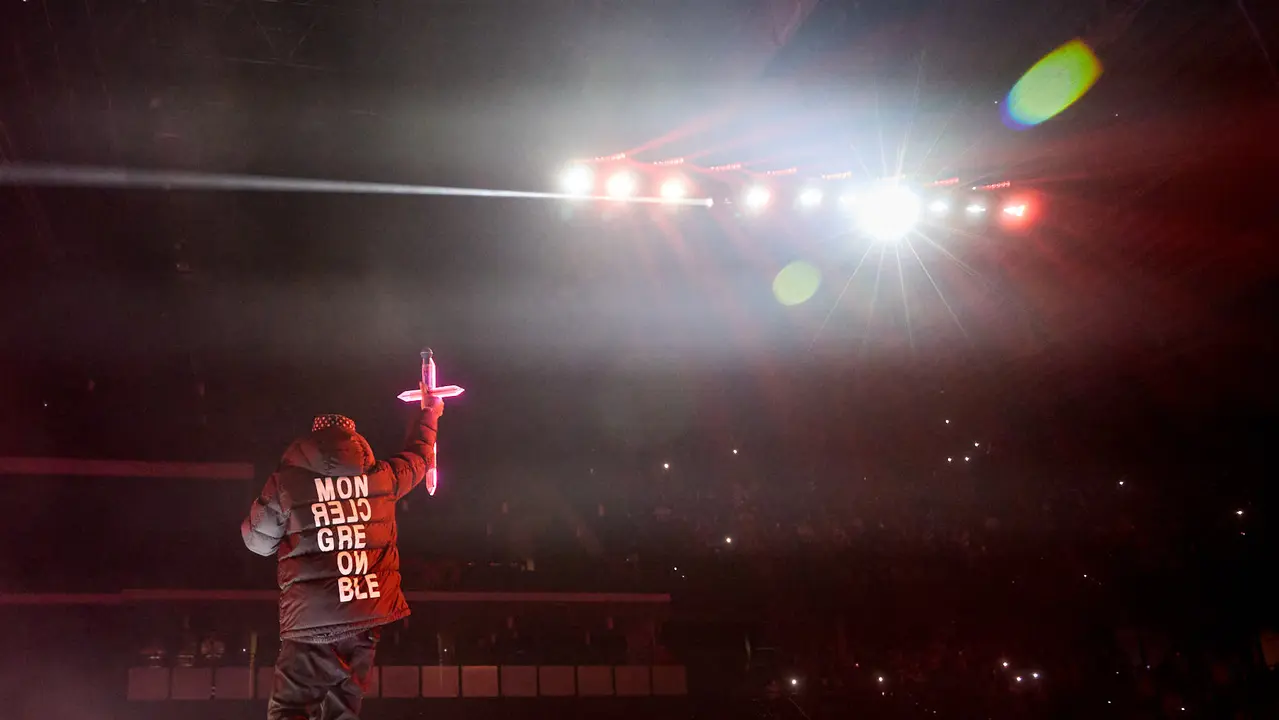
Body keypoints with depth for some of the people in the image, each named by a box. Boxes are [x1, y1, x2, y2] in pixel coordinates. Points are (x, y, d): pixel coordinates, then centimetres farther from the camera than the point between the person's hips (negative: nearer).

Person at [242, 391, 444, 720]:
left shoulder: (286, 481, -2)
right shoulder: (380, 476, 6)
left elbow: (258, 540, 8)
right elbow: (419, 456, 25)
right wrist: (429, 414, 44)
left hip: (311, 621, -3)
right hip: (367, 618, 3)